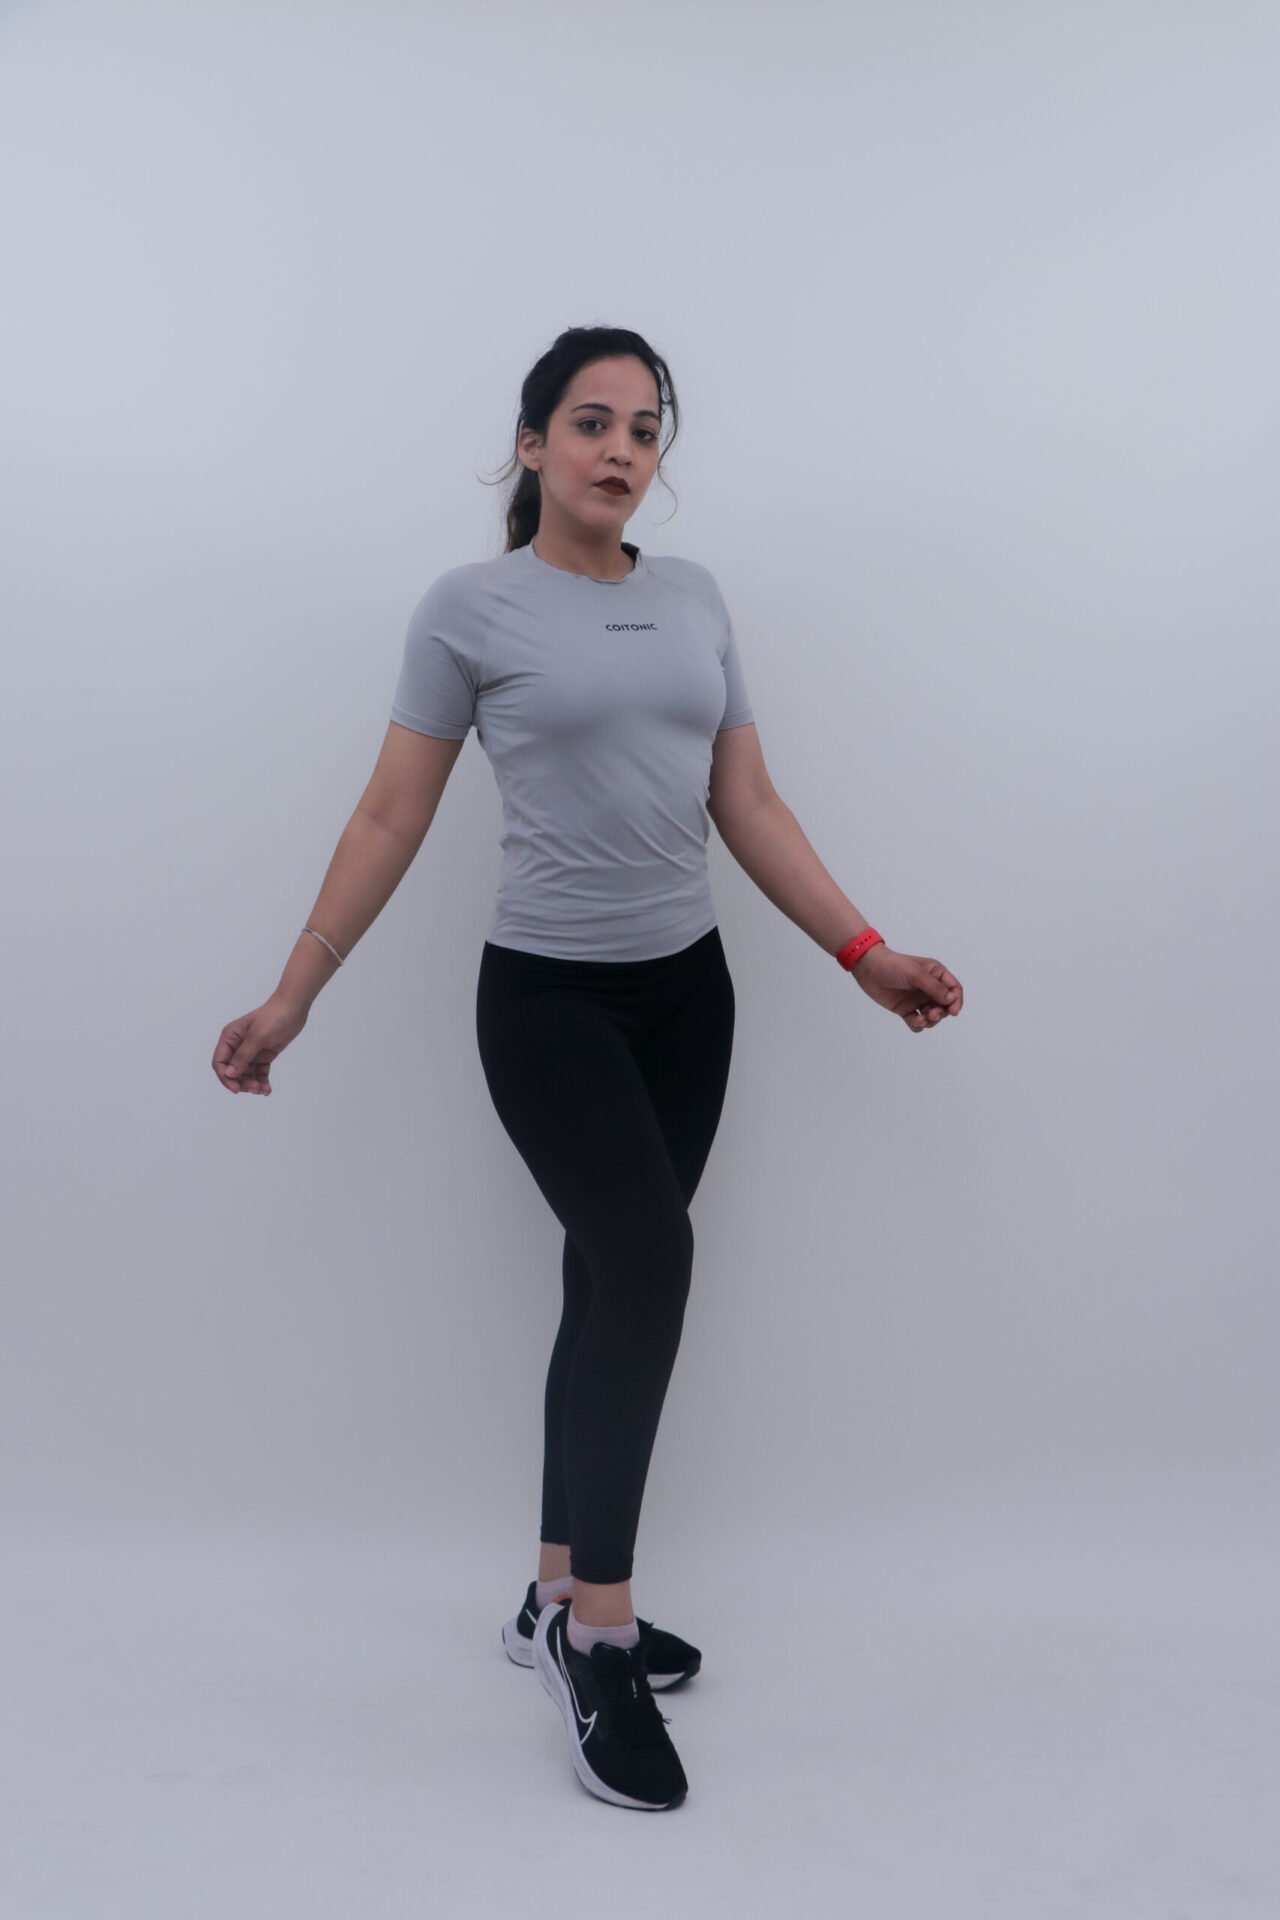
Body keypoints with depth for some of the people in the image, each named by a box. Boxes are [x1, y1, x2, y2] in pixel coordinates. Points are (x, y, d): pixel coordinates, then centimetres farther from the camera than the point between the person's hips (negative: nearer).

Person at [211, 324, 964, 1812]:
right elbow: (390, 819, -3)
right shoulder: (470, 607, -3)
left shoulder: (695, 599, 10)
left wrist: (864, 954, 2)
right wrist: (289, 998, -5)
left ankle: (558, 1604, 24)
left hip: (685, 989, 5)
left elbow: (749, 808, 9)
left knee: (613, 1287, 9)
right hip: (549, 997, -5)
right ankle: (600, 1640, -8)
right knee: (648, 1261, -22)